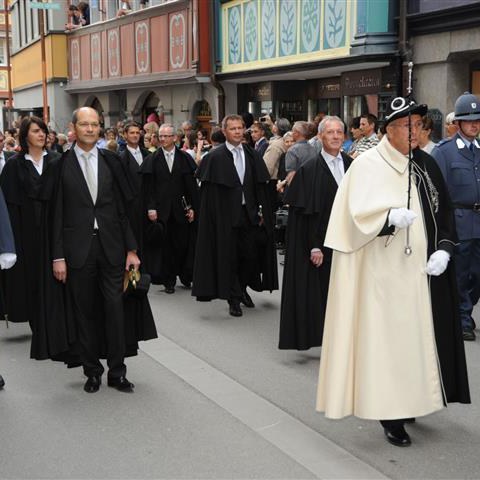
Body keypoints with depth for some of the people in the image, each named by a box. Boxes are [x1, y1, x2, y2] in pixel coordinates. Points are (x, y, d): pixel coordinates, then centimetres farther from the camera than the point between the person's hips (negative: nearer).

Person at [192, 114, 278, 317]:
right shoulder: (215, 157, -5)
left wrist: (261, 211, 3)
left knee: (251, 253, 5)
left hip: (249, 212, 4)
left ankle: (242, 289, 30)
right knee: (229, 256, 2)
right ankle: (233, 299, 14)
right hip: (226, 214, -4)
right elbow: (209, 191, -6)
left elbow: (261, 185, 9)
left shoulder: (252, 155, 7)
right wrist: (216, 215, -11)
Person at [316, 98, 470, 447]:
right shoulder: (368, 165, -5)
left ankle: (408, 401, 24)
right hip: (384, 270, -5)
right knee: (388, 337, -3)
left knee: (417, 334, 10)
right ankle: (390, 414, 5)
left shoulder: (426, 164, 10)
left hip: (422, 270, 5)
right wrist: (391, 217, -32)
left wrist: (444, 249, -4)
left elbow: (445, 212, 11)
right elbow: (360, 215, -14)